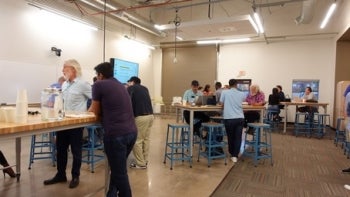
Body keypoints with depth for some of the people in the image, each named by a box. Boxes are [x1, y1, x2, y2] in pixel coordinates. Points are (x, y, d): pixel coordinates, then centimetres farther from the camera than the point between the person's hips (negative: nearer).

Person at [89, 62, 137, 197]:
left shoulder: (98, 85, 1)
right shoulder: (120, 85, 21)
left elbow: (95, 112, 9)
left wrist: (90, 109, 29)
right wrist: (96, 110, 31)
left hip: (116, 134, -8)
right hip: (132, 132, 8)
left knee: (119, 173, 5)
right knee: (118, 168, 23)